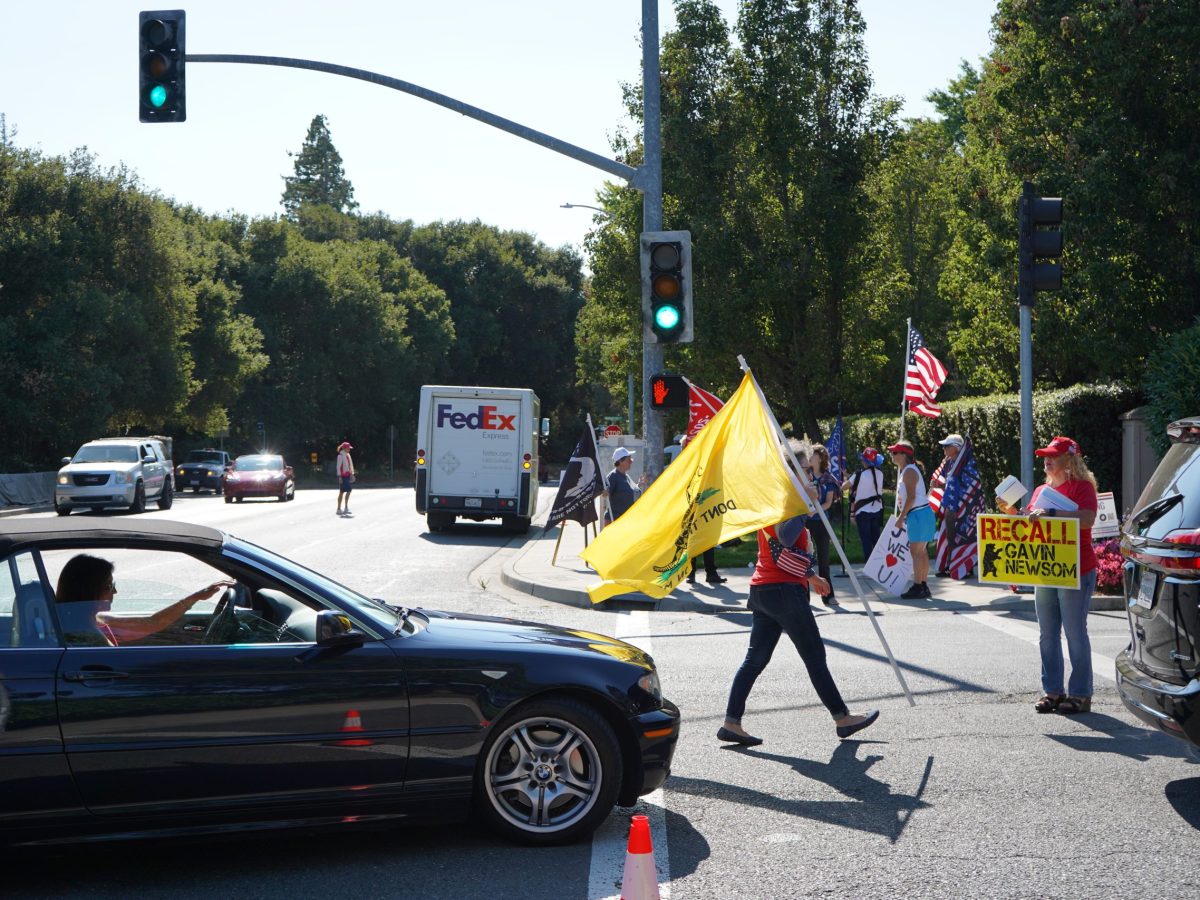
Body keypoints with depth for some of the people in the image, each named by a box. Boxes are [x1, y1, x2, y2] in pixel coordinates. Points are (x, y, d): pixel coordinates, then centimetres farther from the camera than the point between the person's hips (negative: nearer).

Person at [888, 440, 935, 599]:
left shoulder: (909, 471, -13)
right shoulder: (905, 470, 18)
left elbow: (911, 497, -21)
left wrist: (900, 517, -19)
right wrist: (902, 517, 19)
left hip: (918, 514, -10)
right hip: (918, 514, 10)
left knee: (917, 551, -9)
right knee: (921, 551, 12)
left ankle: (918, 588, -9)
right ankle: (923, 586, 17)